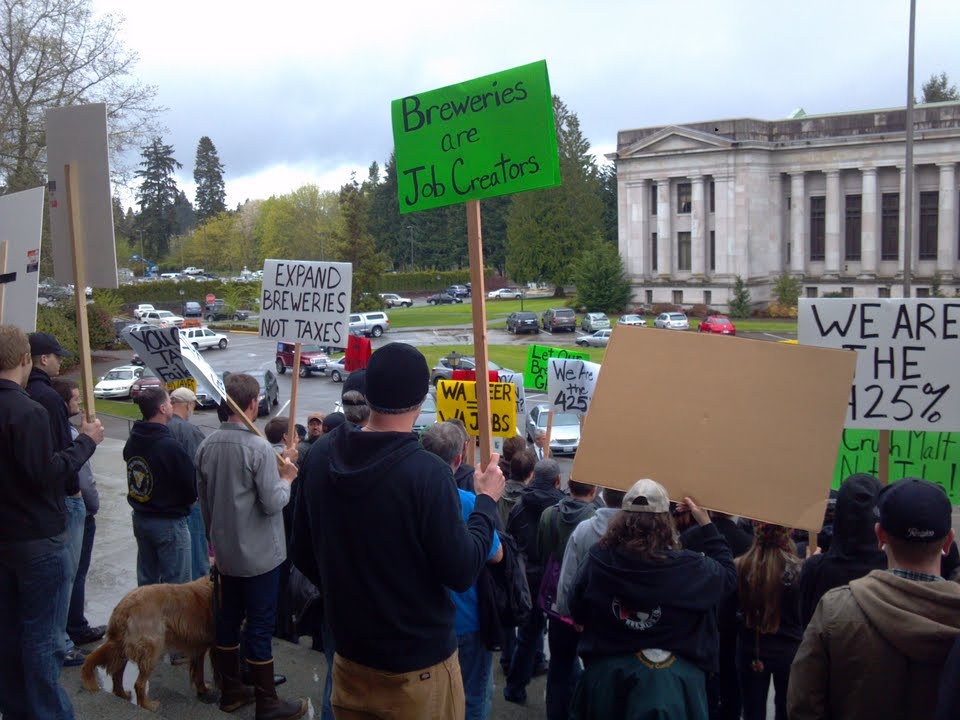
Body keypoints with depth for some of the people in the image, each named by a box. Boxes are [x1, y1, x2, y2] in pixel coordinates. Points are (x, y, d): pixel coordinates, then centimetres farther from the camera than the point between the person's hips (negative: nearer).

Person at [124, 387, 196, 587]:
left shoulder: (132, 441, 1)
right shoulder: (170, 447, -24)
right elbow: (192, 489, -17)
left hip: (140, 518, 8)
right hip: (169, 523, -8)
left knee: (146, 581, 19)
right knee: (177, 587, 1)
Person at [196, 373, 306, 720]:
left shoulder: (207, 445, 0)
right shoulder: (259, 448, -21)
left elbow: (204, 499, 10)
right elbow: (272, 503, -21)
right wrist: (286, 479, -3)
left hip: (225, 551, 7)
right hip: (259, 554, -6)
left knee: (228, 619, 17)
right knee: (260, 627, 2)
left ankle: (230, 690, 29)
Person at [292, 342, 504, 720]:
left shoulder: (320, 458, -6)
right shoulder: (427, 472, -25)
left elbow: (304, 557, 5)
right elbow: (461, 572, -19)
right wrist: (487, 500, -6)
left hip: (350, 656, 5)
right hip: (419, 665, -5)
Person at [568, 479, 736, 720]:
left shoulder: (598, 562, -11)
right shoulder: (688, 567, -18)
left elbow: (577, 613, 3)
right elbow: (727, 574, 4)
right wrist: (706, 524, 8)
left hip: (607, 675, 2)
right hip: (671, 681, -2)